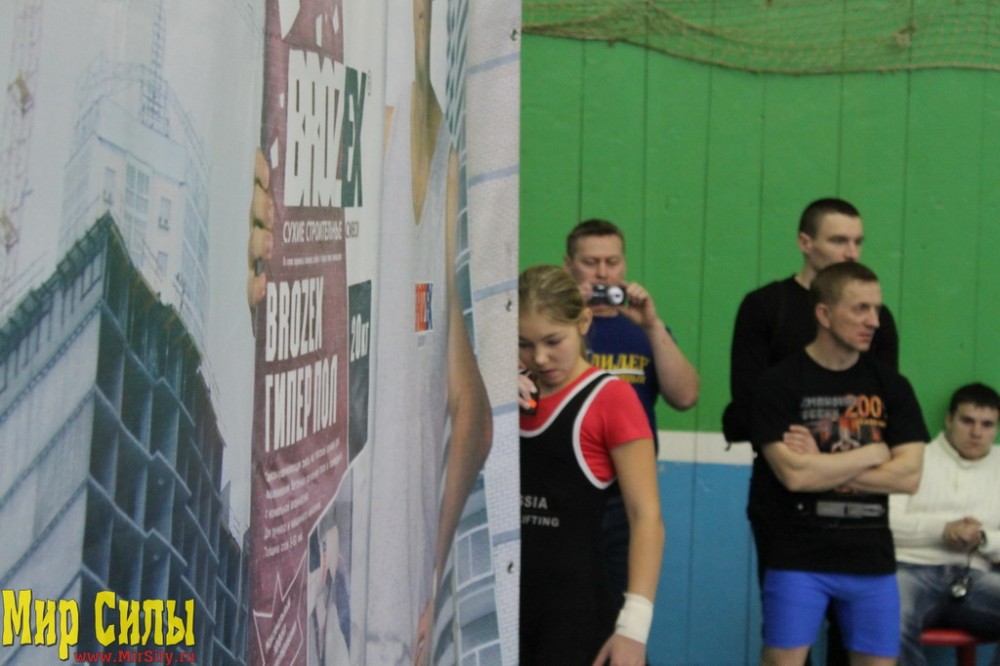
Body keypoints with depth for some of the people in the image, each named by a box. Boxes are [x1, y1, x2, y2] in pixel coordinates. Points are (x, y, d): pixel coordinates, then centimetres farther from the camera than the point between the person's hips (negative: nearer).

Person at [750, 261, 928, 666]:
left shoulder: (891, 386, 6)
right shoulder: (780, 384, -6)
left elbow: (909, 476, -4)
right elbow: (794, 474, -17)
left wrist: (822, 468, -10)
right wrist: (873, 453, -7)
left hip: (872, 559, 4)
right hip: (797, 558, -4)